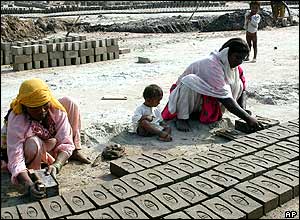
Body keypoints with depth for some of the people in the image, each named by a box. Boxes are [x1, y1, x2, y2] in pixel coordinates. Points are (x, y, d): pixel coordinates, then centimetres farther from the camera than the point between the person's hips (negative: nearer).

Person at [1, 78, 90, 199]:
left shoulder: (57, 109, -26)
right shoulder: (16, 121, -35)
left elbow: (66, 144, -29)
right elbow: (15, 161, -40)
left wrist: (56, 165, -48)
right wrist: (28, 184, -57)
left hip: (50, 142, 4)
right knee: (34, 144, -43)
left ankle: (75, 152, 0)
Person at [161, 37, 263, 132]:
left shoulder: (235, 67, -5)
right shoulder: (212, 64, -31)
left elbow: (242, 89, 2)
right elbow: (224, 97, -36)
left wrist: (243, 109, -18)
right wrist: (247, 118, -37)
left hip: (207, 102, 7)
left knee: (238, 83, -12)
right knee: (190, 80, -39)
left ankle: (212, 114, -4)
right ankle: (181, 117, -24)